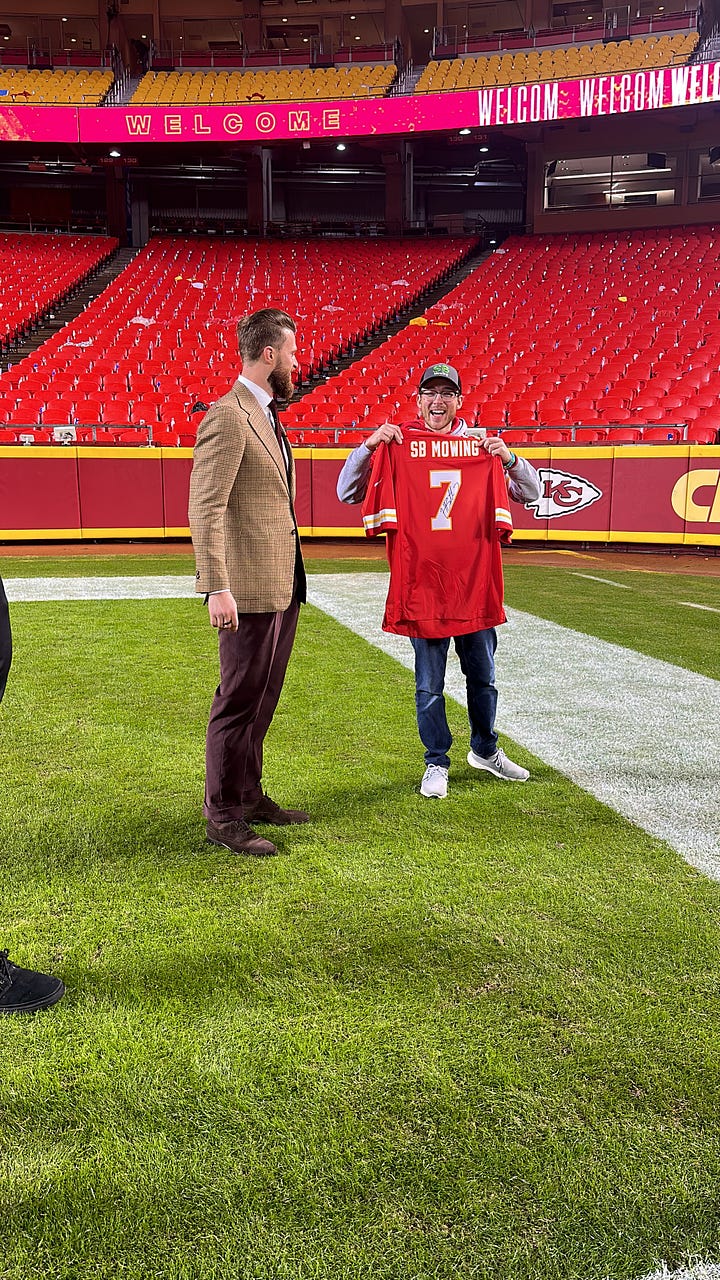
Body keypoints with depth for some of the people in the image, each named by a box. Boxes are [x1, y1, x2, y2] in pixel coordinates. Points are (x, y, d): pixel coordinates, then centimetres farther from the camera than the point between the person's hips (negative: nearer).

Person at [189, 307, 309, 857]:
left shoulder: (268, 416, 16)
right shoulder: (228, 416, -13)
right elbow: (205, 510, -18)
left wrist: (294, 581, 16)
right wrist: (217, 588, -24)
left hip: (284, 586, 9)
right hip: (250, 590, -9)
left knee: (262, 699, 16)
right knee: (240, 702, 0)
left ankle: (249, 796, 29)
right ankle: (223, 814, 12)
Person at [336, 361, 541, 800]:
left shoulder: (482, 444, 7)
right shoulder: (397, 444, 2)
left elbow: (531, 493, 4)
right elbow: (348, 493, -1)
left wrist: (509, 458, -13)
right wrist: (368, 446, -14)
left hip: (475, 578, 2)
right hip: (421, 578, -2)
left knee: (483, 674, 15)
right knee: (430, 681, 5)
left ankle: (485, 750, 35)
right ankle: (437, 763, 20)